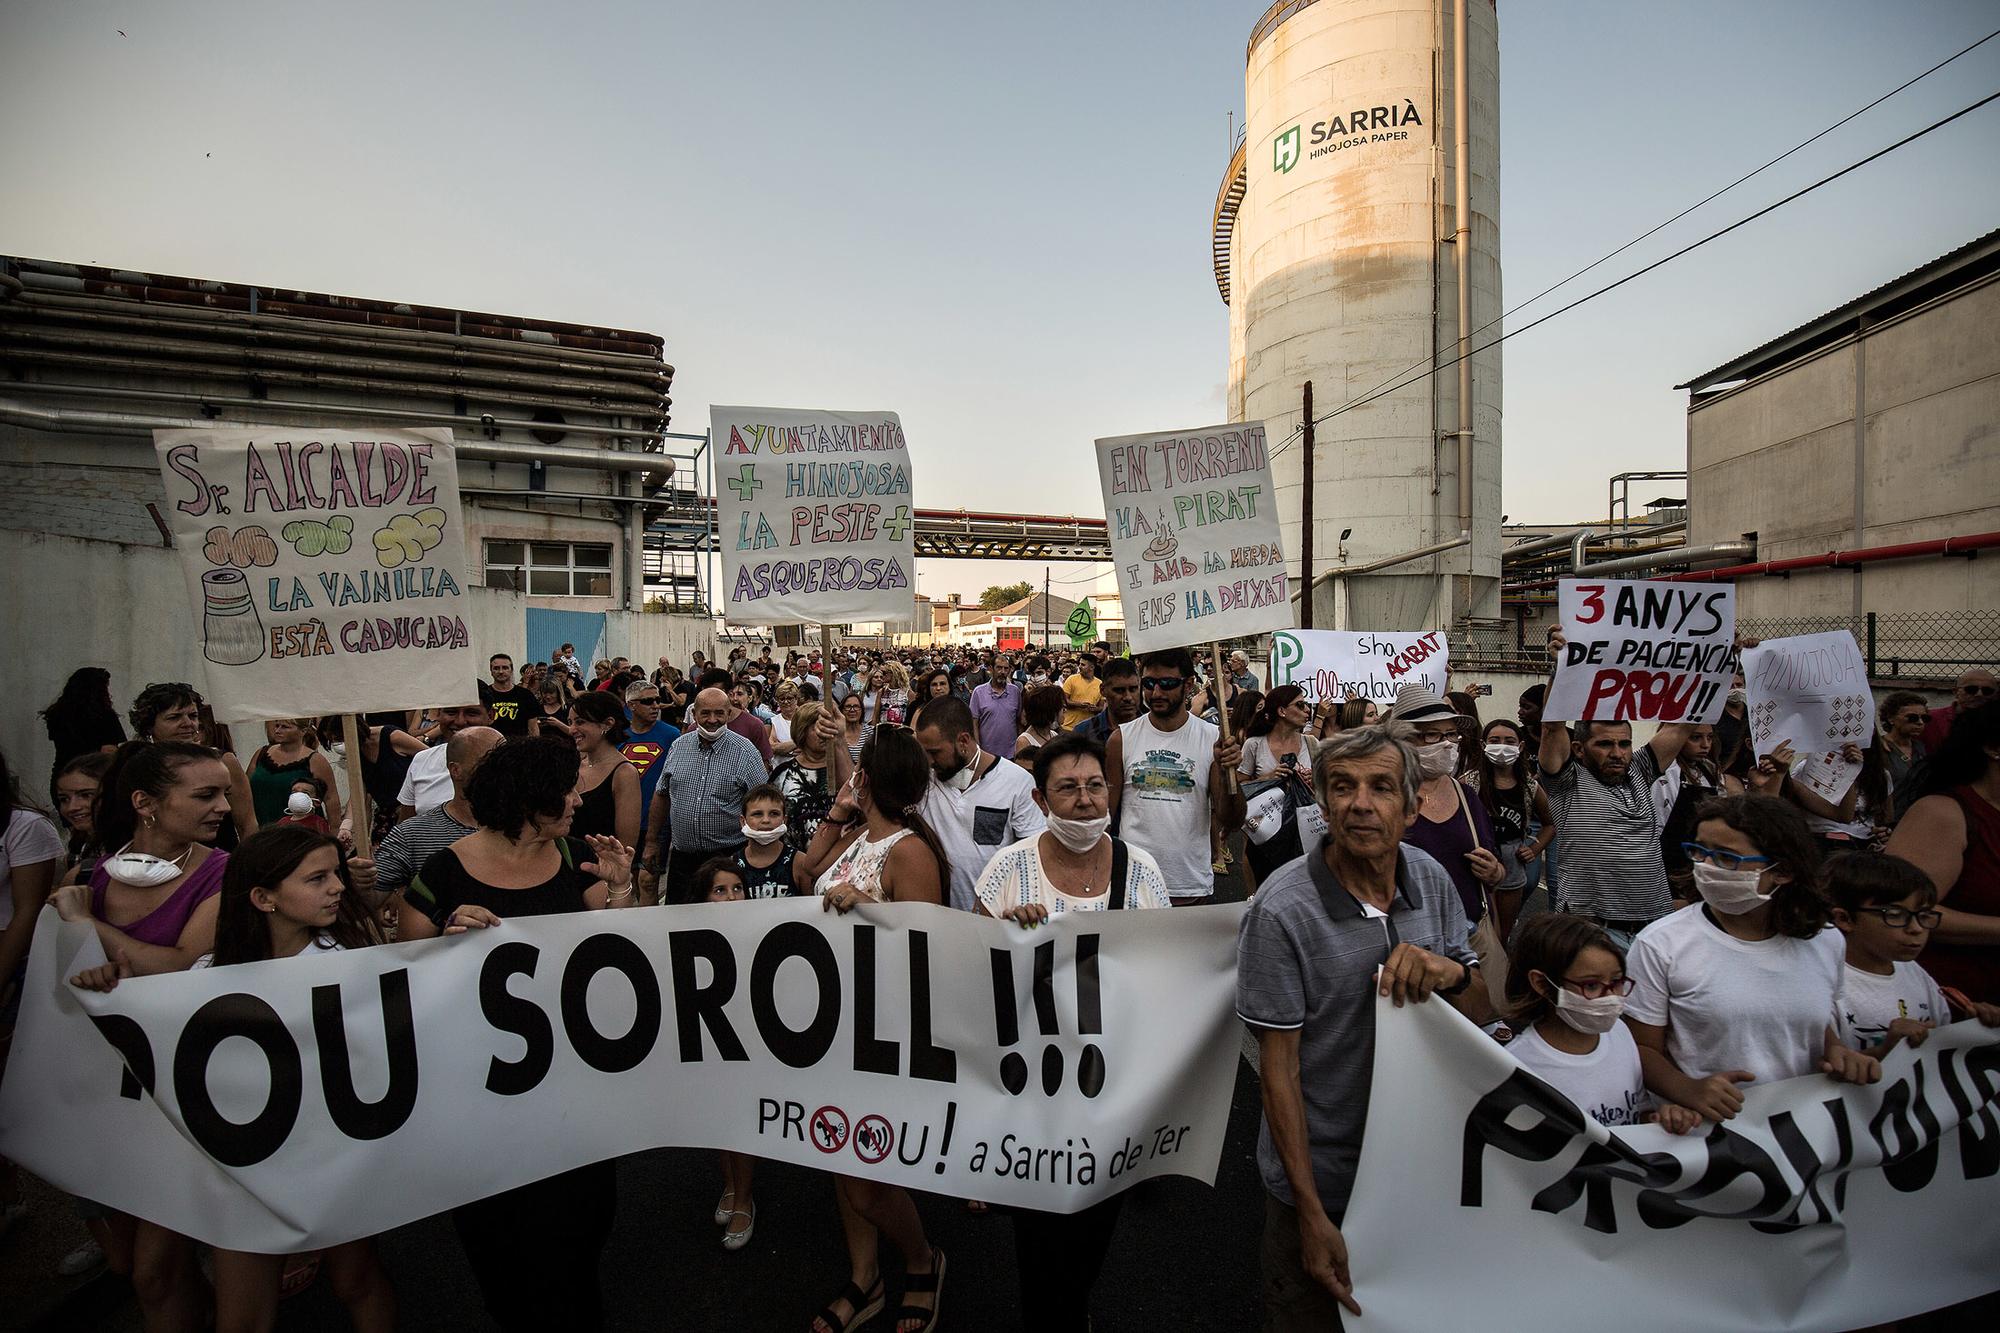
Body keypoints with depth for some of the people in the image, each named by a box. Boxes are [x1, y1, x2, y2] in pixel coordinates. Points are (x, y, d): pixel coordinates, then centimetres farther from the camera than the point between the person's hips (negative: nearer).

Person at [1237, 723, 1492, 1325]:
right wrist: (1313, 1216, -16)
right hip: (1320, 1178, -5)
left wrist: (1448, 972, -22)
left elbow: (1482, 1011, 1)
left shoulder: (1431, 878, -7)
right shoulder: (1281, 909, -25)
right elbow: (1279, 1066, -19)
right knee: (1308, 1315, 17)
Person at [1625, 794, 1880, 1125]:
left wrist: (1836, 1052, 4)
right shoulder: (1659, 945, -8)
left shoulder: (1825, 941, 7)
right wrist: (1689, 1091, -21)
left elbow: (1820, 1025, 24)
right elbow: (1642, 1047, -4)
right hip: (1700, 1128, -4)